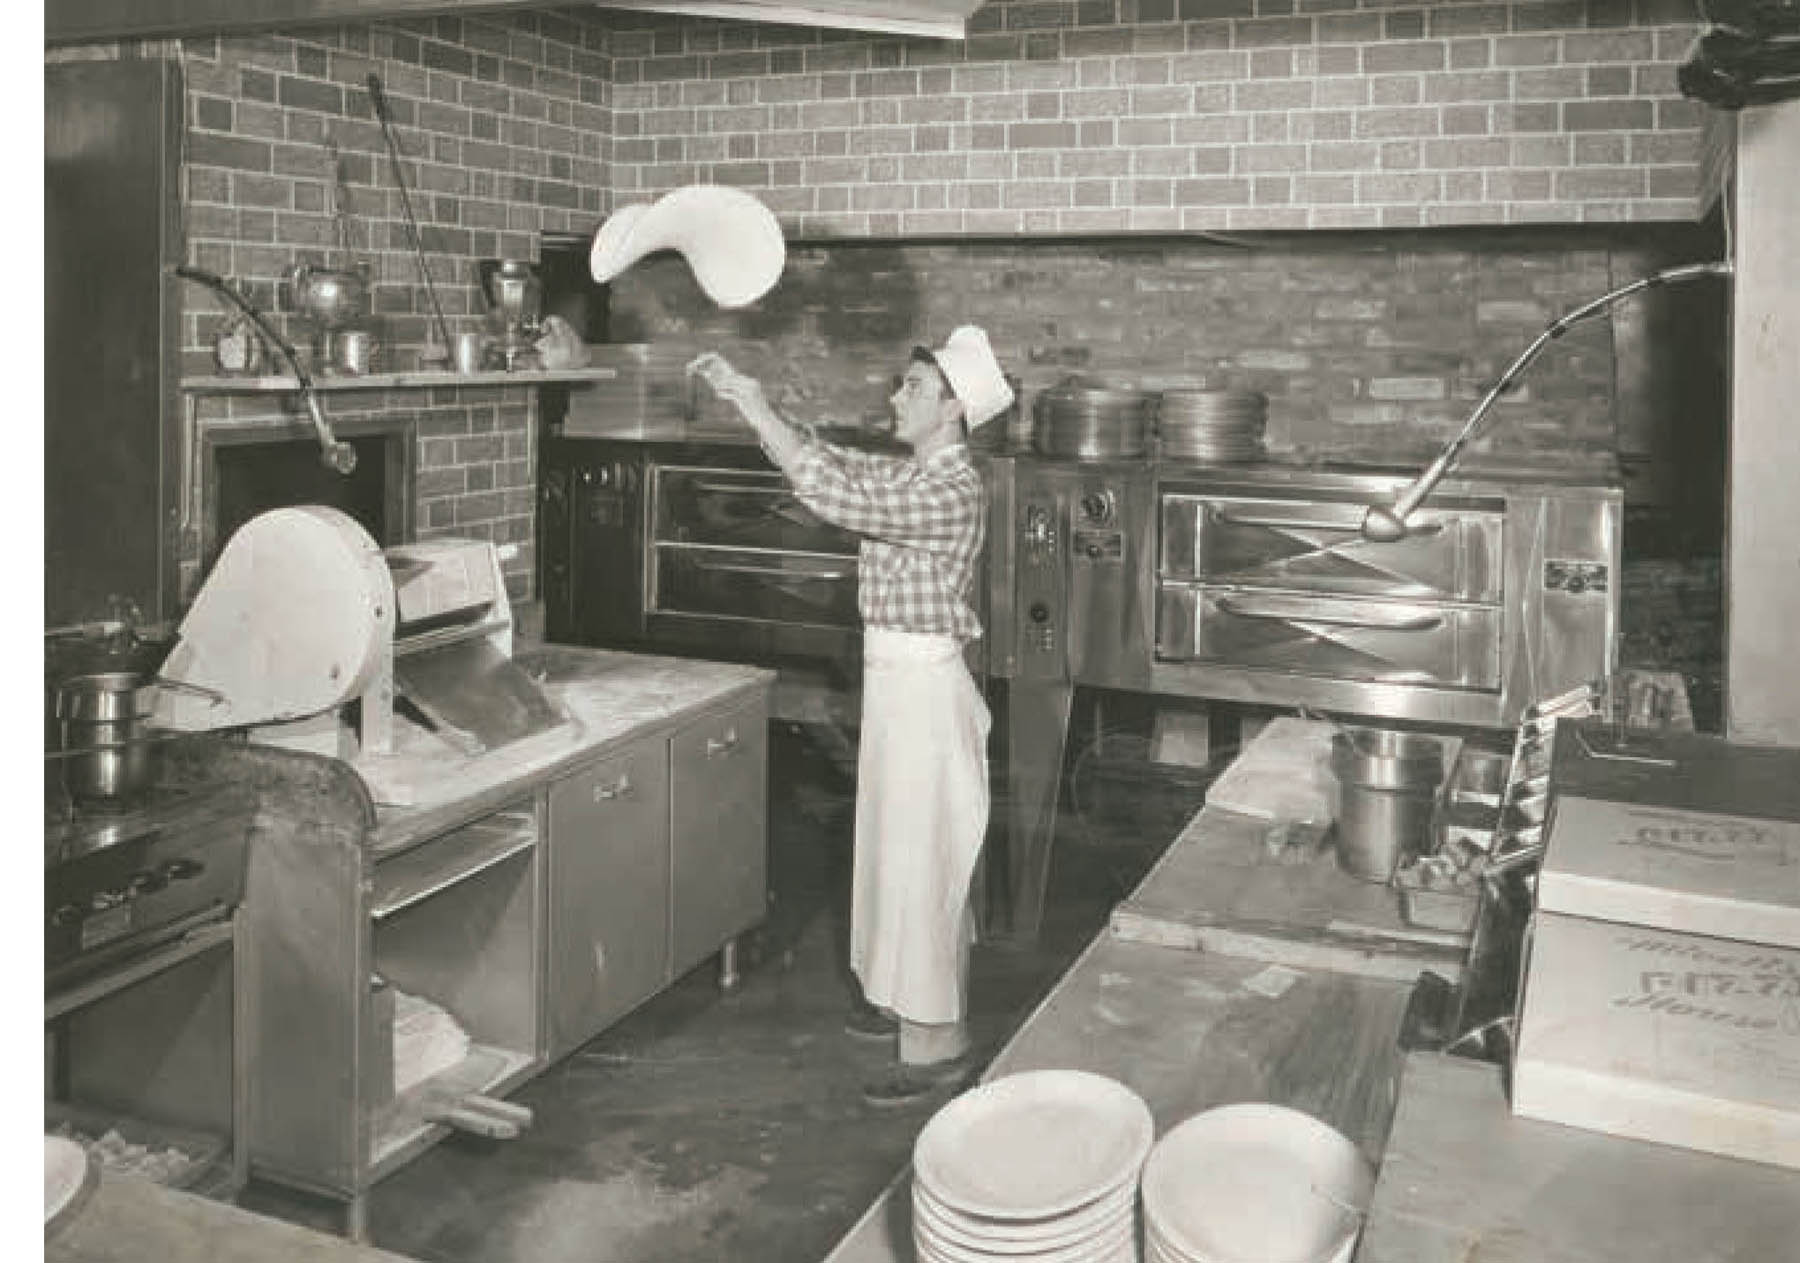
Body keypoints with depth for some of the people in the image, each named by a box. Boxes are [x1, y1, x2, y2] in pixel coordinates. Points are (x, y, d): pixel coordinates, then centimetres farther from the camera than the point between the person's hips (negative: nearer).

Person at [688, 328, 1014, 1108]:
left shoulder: (952, 490, -20)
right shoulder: (910, 476, 9)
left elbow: (838, 497, -26)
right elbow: (834, 464, 14)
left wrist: (755, 408, -20)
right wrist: (745, 400, 4)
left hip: (924, 688, -10)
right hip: (897, 683, 10)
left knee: (920, 858, -3)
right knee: (900, 849, 18)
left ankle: (937, 1043, 7)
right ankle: (911, 1003, 33)